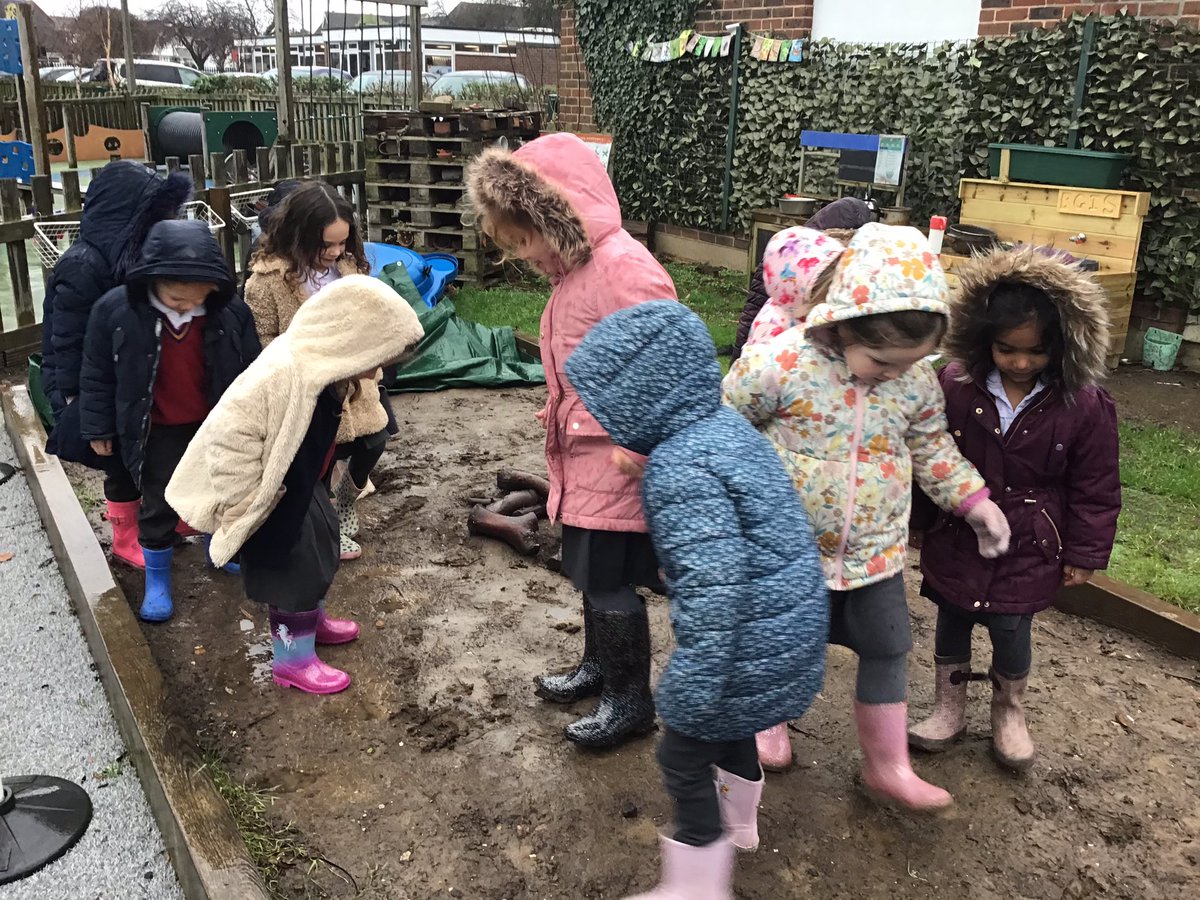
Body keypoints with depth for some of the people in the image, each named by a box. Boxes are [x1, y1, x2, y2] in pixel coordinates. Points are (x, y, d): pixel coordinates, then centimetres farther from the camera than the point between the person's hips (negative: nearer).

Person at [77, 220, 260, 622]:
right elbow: (96, 376, -8)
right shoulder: (115, 310, -22)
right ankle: (157, 581, 29)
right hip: (157, 431, -2)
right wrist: (98, 428, -1)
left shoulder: (231, 311, -20)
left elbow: (250, 370, -4)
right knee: (158, 506, 9)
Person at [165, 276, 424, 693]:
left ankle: (312, 620, 49)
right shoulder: (282, 374, -35)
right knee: (292, 569, 5)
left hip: (303, 485, 9)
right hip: (274, 497, -9)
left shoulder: (324, 362, -6)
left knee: (320, 549, 25)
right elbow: (228, 434, -34)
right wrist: (244, 503, -25)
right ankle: (293, 659, 25)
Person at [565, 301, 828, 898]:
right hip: (789, 625, 10)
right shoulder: (724, 424, 4)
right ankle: (739, 823, 55)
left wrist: (693, 684, -29)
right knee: (729, 729, 31)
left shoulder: (680, 468, -27)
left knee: (684, 758, 8)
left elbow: (713, 584, -32)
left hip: (752, 642, -10)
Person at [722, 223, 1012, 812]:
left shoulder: (916, 379, -9)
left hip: (875, 549, 4)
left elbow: (931, 445, 9)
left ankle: (887, 768, 30)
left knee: (887, 651, 12)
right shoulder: (780, 364, -24)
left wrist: (974, 501, 5)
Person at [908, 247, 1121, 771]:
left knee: (1011, 634, 6)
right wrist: (917, 522, 7)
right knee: (952, 624, 14)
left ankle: (1008, 714, 36)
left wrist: (1085, 553, 0)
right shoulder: (954, 384, -12)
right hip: (956, 538, 2)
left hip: (1028, 549, -1)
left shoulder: (1084, 406, -14)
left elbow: (1095, 488, -3)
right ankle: (948, 710, 37)